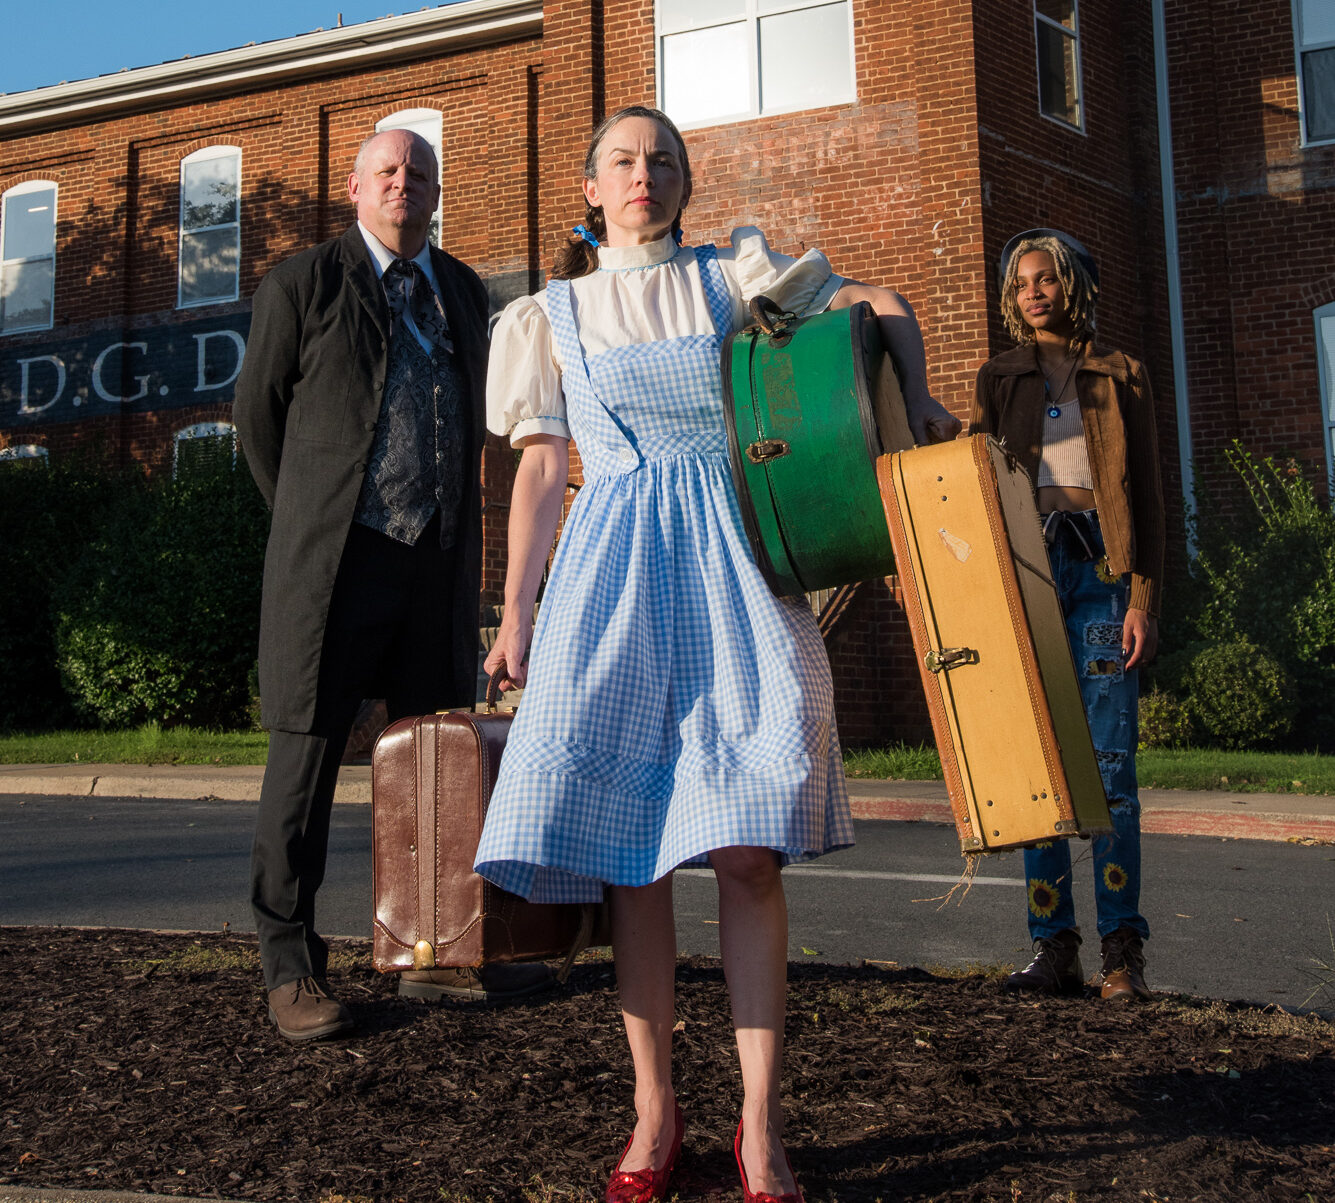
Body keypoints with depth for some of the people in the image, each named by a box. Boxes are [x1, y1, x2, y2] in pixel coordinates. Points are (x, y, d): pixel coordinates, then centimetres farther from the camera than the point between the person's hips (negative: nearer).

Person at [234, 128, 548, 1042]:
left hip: (440, 560, 5)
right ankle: (292, 966, 8)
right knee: (307, 757, -2)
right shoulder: (302, 284, 3)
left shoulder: (465, 293, 17)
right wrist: (309, 521, 9)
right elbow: (259, 411, 8)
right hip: (335, 557, -4)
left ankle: (434, 954, 17)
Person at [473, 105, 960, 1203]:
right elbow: (540, 470, 13)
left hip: (732, 558, -1)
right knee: (630, 851, -3)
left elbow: (884, 308, 18)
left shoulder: (735, 275, 15)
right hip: (616, 568, 1)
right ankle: (655, 1108, 9)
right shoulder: (554, 313, 17)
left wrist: (915, 401, 0)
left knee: (747, 847, -9)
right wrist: (516, 615, 7)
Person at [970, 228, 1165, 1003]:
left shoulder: (1121, 377, 12)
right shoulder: (1000, 378, 17)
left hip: (1100, 569, -2)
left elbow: (1147, 497, 7)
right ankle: (1055, 948, 4)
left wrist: (1143, 598, -5)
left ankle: (1124, 950, 1)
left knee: (1110, 759, -5)